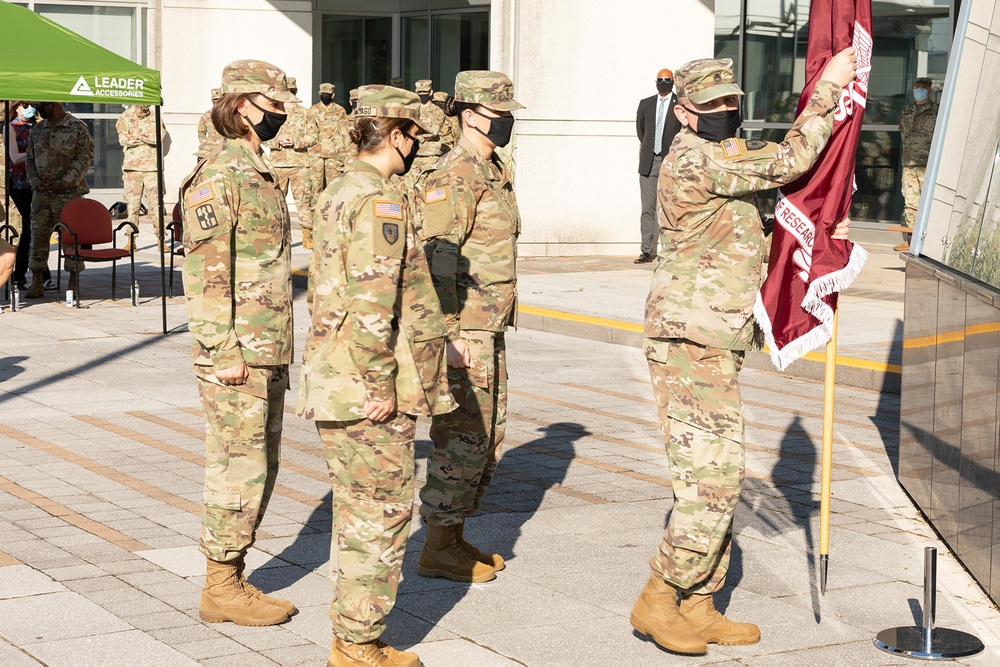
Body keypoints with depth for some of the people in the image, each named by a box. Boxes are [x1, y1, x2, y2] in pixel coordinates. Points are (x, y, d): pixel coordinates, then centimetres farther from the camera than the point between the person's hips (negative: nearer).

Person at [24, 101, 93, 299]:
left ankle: (73, 283, 6)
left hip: (68, 192, -5)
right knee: (38, 236, 3)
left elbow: (83, 160, -9)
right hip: (41, 192, 5)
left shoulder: (78, 128, -4)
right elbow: (29, 159, 16)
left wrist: (62, 183, -15)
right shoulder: (38, 130, 13)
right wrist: (36, 182, -1)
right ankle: (37, 282, 9)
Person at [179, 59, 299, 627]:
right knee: (239, 467, -3)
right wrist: (224, 351, -20)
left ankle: (233, 579, 22)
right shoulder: (218, 176, -14)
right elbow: (205, 271, -18)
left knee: (262, 464, 13)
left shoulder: (262, 174, 15)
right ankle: (221, 589, 7)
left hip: (270, 351, 9)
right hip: (236, 356, -9)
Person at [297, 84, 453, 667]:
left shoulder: (339, 194, 14)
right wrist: (382, 384, -20)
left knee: (357, 512, 16)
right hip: (371, 394, -10)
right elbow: (371, 302, -24)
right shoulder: (379, 201, -17)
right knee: (383, 515, -1)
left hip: (336, 380, 10)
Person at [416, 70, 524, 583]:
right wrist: (451, 334, -24)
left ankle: (455, 538, 24)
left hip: (491, 330, 10)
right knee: (462, 440, -5)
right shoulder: (453, 178, -15)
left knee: (487, 437, 14)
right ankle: (439, 550, 5)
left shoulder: (494, 173, 15)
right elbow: (437, 261, -21)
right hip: (463, 331, -10)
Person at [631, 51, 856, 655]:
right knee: (712, 477, -10)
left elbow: (746, 249, 24)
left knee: (718, 479, 12)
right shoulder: (695, 160, -14)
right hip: (693, 344, -10)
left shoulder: (720, 161, 18)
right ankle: (658, 602, -1)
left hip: (713, 347, 10)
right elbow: (788, 162, -19)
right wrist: (828, 90, -12)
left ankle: (697, 609, 18)